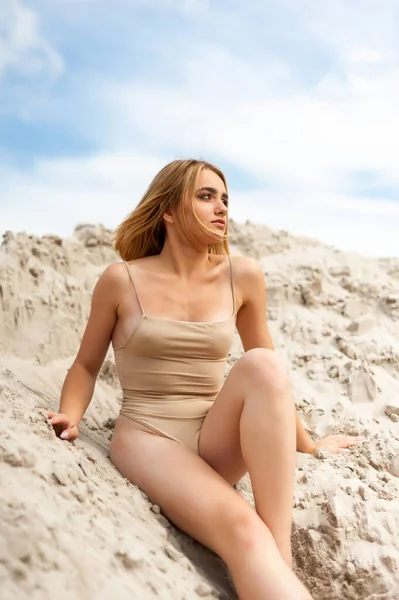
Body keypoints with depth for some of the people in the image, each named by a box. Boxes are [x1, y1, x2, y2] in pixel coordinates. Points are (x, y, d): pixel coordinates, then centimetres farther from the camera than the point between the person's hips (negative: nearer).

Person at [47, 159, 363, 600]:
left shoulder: (242, 276, 5)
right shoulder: (122, 280, -1)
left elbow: (270, 375, 15)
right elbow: (86, 365, 10)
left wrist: (305, 444, 20)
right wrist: (69, 420, -8)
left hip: (215, 444, 4)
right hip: (147, 439, -3)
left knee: (261, 365, -31)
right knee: (242, 530, -35)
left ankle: (280, 556, -30)